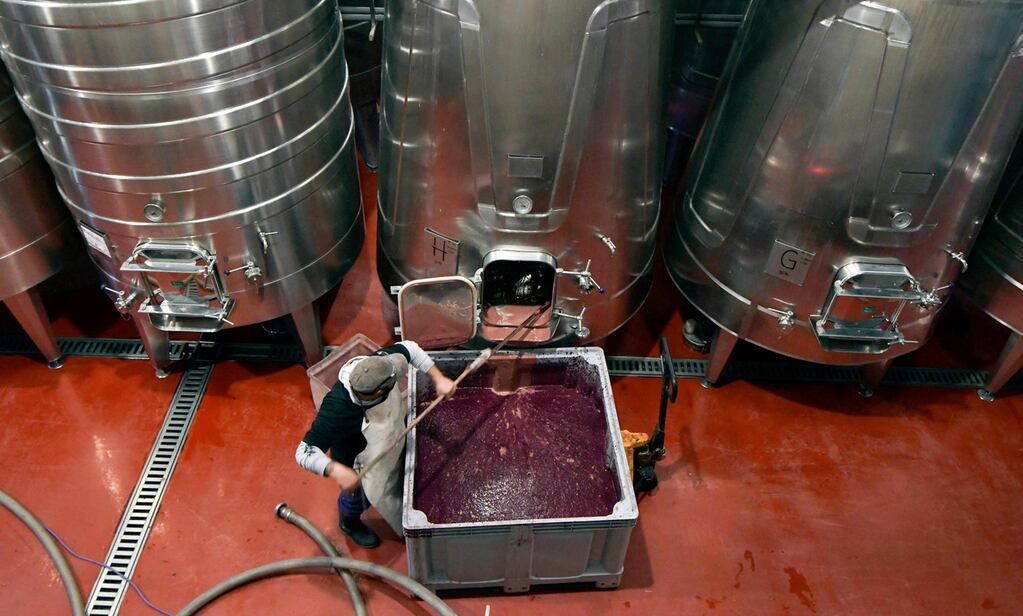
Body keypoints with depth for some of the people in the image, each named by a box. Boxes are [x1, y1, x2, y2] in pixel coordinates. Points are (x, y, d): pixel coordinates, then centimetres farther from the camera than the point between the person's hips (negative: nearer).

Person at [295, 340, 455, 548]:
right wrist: (336, 471, -61)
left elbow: (408, 348, -14)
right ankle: (349, 523, 63)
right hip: (358, 468, -6)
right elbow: (304, 452, -44)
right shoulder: (337, 410, -47)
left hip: (390, 443, 6)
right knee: (358, 498, 27)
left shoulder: (377, 364, -33)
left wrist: (438, 378, -20)